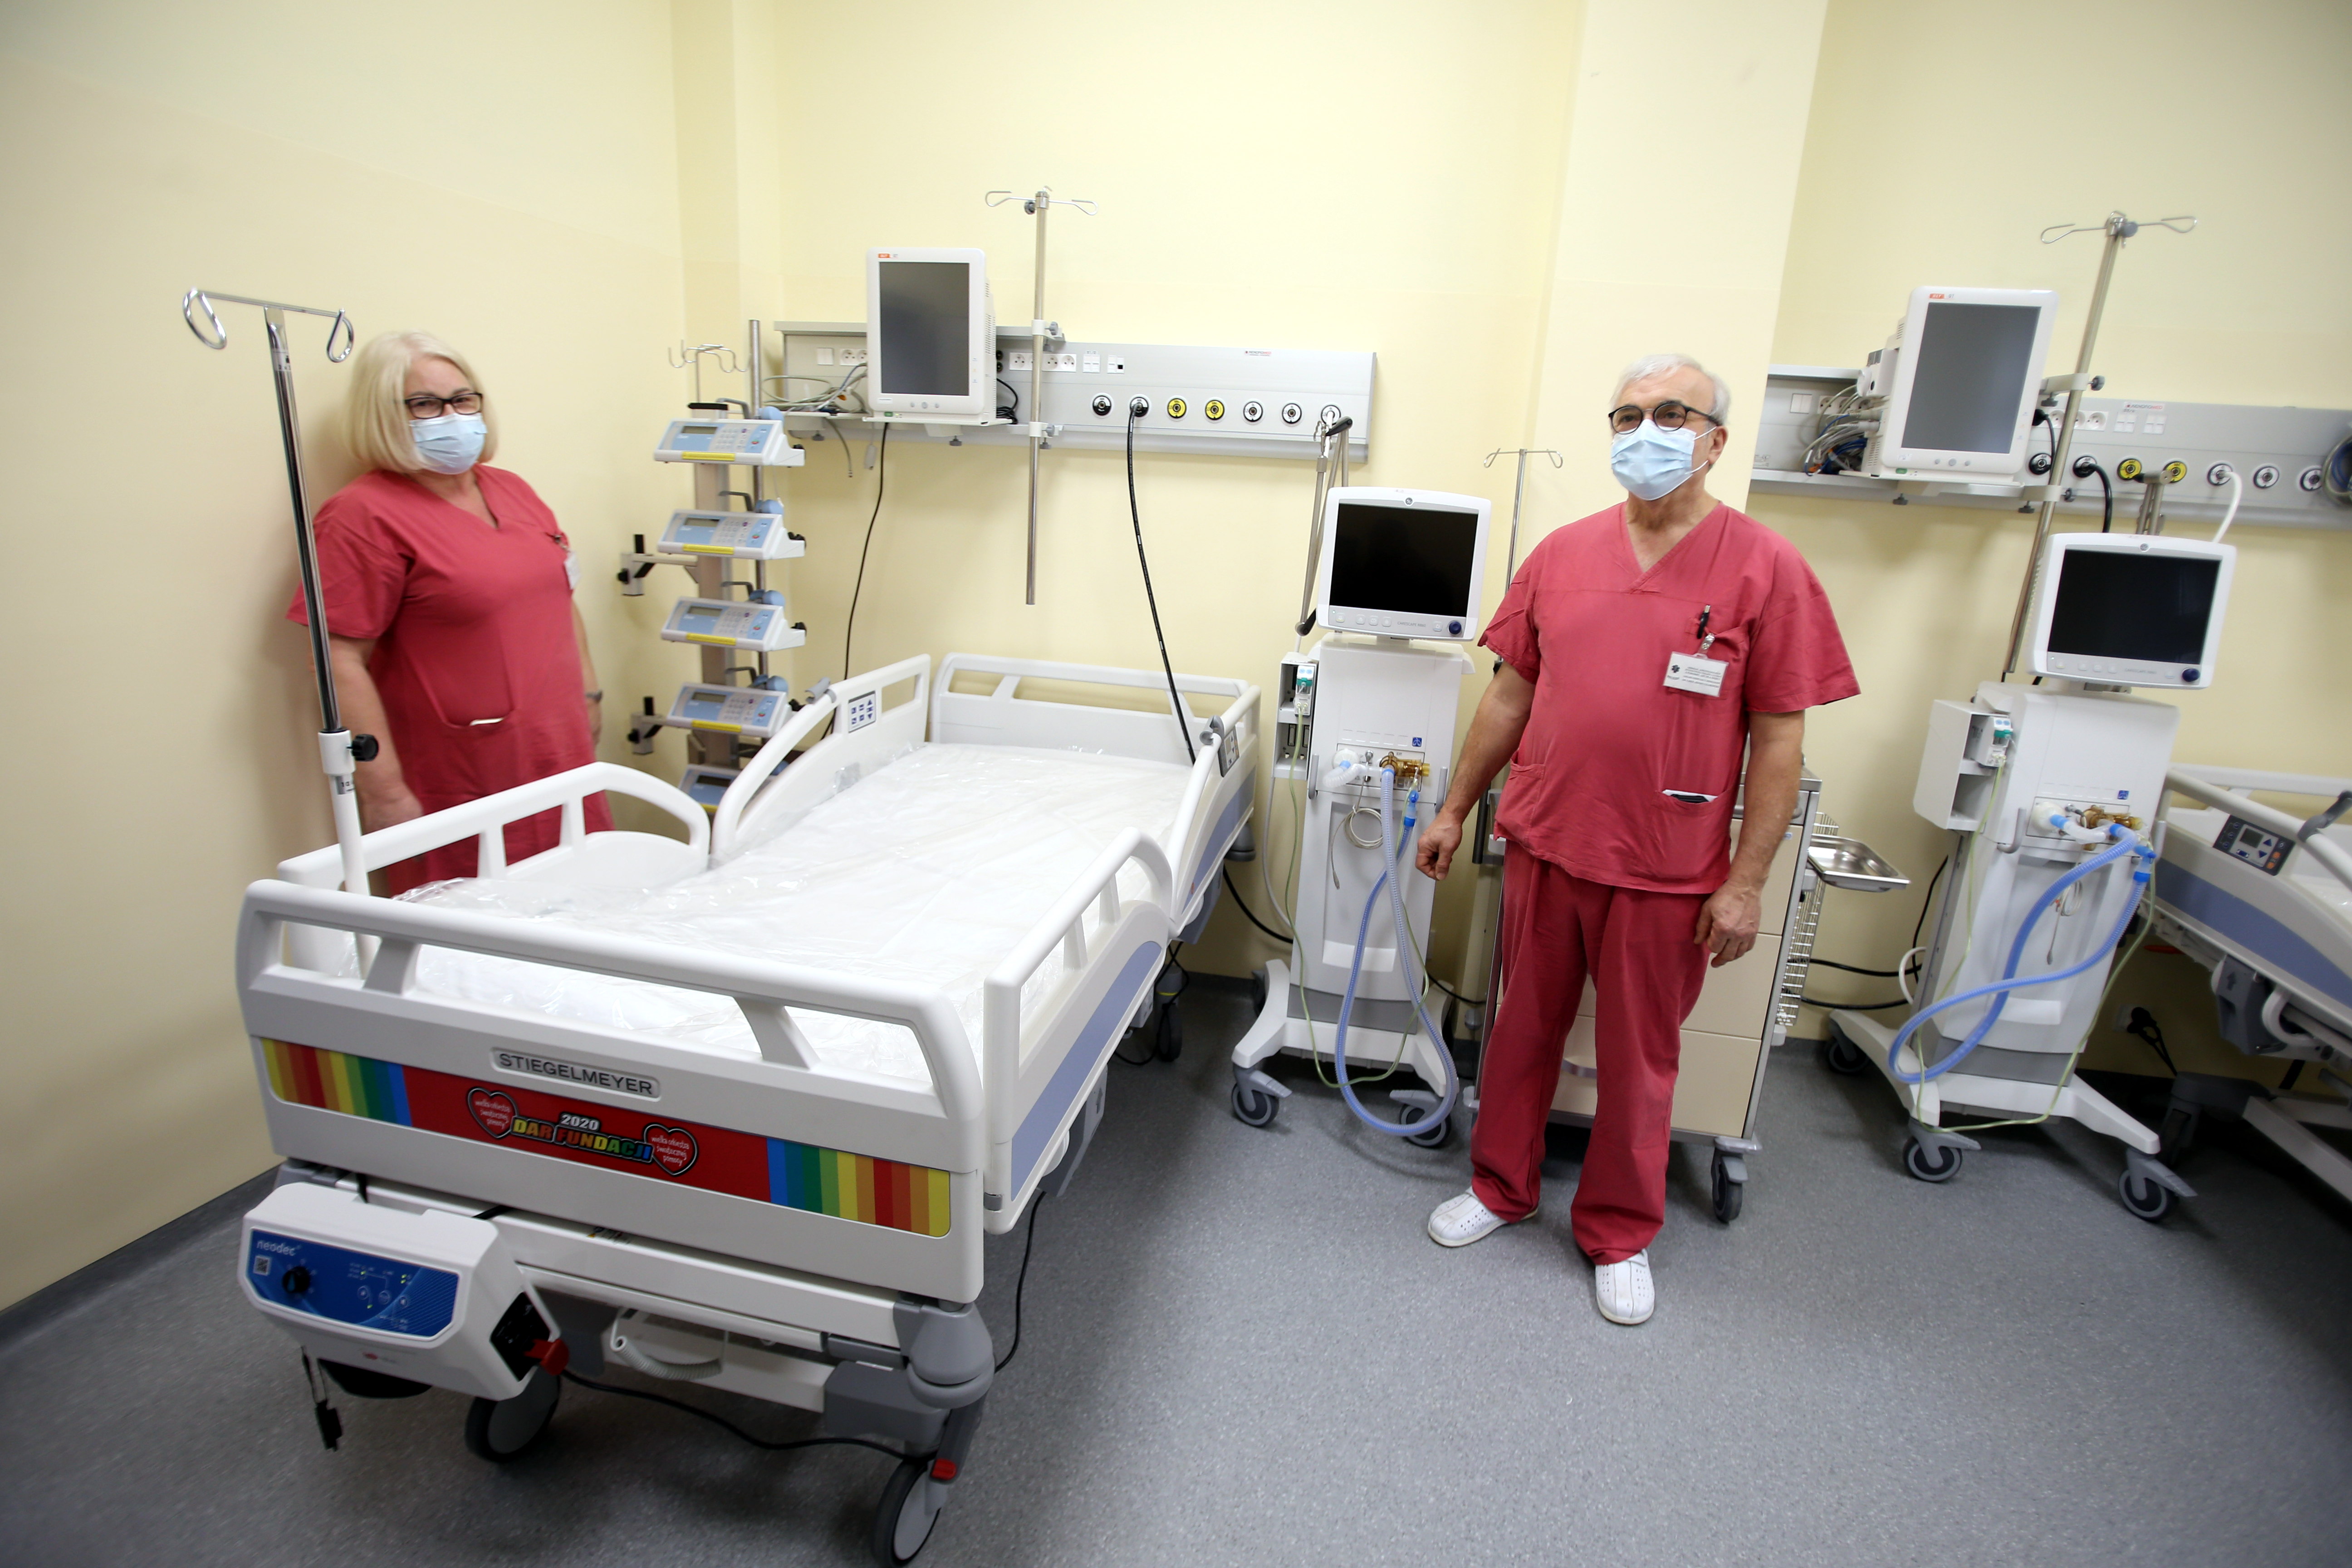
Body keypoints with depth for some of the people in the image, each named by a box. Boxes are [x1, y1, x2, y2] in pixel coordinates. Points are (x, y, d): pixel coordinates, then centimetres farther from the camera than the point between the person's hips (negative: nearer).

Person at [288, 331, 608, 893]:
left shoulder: (512, 490, 13)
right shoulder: (365, 516, -9)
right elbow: (341, 664, -14)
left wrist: (588, 693, 17)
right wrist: (383, 794, -16)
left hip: (561, 757, 7)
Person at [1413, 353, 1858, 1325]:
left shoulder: (1766, 570, -6)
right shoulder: (1560, 556, 4)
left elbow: (1779, 740, -6)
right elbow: (1510, 694, 9)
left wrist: (1747, 881, -8)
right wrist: (1454, 811, 10)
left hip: (1667, 875, -2)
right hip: (1542, 846, 3)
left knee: (1639, 1062, 13)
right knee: (1523, 1030, 17)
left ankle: (1619, 1236, 34)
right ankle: (1502, 1188, 38)